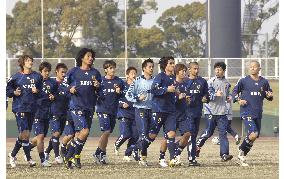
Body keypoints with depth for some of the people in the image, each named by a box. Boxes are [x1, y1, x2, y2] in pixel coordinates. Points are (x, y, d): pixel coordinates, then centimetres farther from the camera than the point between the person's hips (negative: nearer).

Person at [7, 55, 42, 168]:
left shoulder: (37, 76, 9)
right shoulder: (16, 77, -1)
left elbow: (41, 90, 17)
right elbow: (7, 89, 6)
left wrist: (37, 91, -4)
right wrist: (14, 92, -12)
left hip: (31, 108, 4)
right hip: (20, 107, -4)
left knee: (25, 135, 7)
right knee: (24, 133, -13)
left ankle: (13, 155, 24)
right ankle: (29, 159, -6)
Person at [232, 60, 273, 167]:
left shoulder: (264, 82, 9)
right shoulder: (243, 81, 0)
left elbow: (268, 94, 20)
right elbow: (235, 91, 9)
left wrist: (270, 96, -3)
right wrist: (238, 100, -9)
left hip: (258, 114, 5)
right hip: (246, 112, -5)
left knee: (254, 136, 8)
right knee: (253, 134, -21)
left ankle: (242, 157, 23)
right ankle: (241, 151, 1)